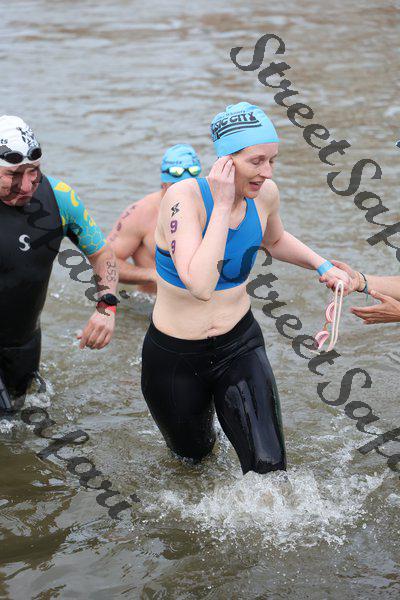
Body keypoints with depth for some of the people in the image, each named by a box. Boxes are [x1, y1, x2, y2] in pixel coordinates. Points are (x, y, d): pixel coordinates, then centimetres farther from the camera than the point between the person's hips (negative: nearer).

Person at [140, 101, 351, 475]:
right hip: (175, 356, -3)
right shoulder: (184, 198, -26)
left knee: (268, 467, -12)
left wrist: (322, 266, 2)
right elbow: (201, 285, -39)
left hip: (239, 345, 3)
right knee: (193, 453, 22)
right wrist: (222, 204, -35)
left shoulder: (265, 194, -8)